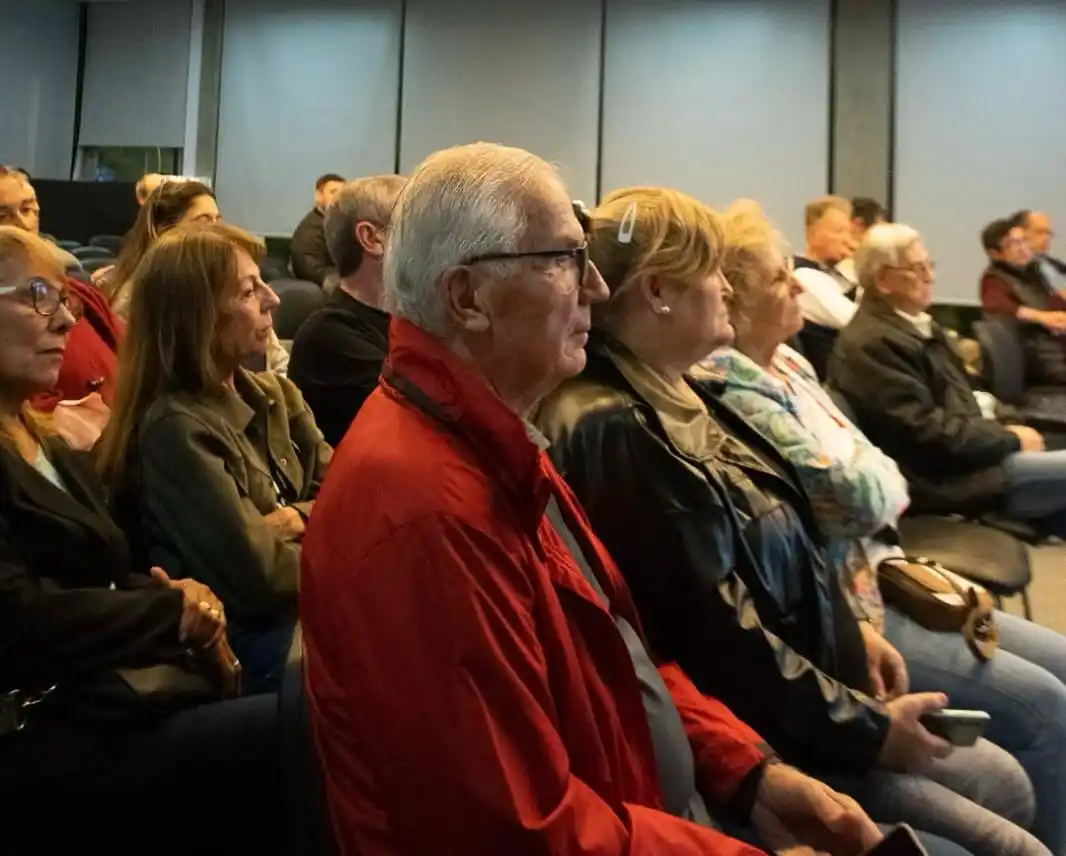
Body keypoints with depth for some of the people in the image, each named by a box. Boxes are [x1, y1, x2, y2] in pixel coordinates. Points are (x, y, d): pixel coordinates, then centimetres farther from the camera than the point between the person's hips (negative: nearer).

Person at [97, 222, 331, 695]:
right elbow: (258, 579, -23)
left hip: (303, 604, 8)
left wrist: (296, 518, -16)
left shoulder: (273, 393, 8)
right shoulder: (175, 428, -18)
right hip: (251, 641, -7)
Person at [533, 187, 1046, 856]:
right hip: (757, 733, -10)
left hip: (805, 691, 10)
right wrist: (868, 727, -15)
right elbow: (715, 635, -26)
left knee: (1008, 784, 16)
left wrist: (849, 632, 6)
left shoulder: (681, 396, 6)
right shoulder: (612, 433, -26)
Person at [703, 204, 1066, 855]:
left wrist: (902, 566, 1)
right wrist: (877, 466, 0)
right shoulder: (734, 393, -21)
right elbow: (861, 495, -21)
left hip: (871, 579, 10)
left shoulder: (787, 363, 10)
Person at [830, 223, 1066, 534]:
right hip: (941, 481, -10)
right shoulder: (871, 344, -19)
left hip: (966, 455, 10)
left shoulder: (919, 324, 13)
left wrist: (1004, 433, 1)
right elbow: (928, 433, -22)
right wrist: (1010, 438, -11)